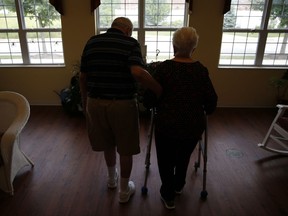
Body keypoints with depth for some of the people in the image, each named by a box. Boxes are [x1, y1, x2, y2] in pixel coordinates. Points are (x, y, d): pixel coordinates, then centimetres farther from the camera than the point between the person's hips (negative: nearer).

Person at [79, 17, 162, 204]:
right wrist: (160, 90, -16)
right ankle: (125, 190, 30)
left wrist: (85, 102, 18)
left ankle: (112, 178, 47)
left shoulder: (91, 42, 7)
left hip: (96, 102, 5)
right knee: (126, 149, 14)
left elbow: (83, 77, 9)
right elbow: (138, 72, -25)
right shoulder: (131, 43, -6)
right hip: (123, 104, -4)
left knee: (108, 144, 25)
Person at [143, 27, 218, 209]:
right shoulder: (201, 69, -1)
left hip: (167, 124, -3)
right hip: (194, 125, 3)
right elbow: (212, 101, 0)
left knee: (166, 160, 20)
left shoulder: (164, 67, -9)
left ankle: (168, 196, 32)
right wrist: (203, 113, 20)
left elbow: (149, 99, -10)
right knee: (184, 157, 29)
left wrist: (149, 104, 13)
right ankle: (179, 186, 50)